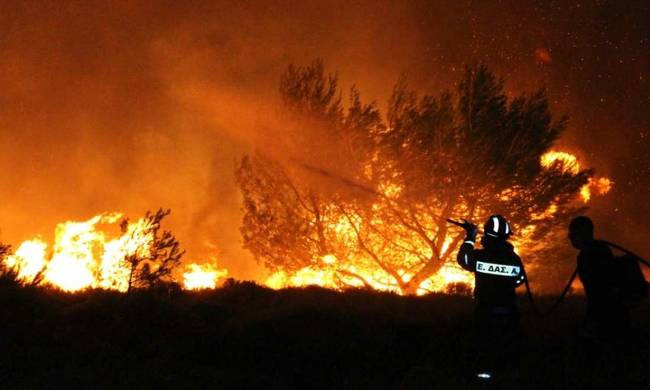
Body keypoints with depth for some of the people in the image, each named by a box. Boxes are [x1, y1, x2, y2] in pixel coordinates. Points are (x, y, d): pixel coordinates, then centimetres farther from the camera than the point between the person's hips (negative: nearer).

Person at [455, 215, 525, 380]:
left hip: (486, 309, -1)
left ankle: (485, 370, -1)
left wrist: (470, 238, 16)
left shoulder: (479, 255, -13)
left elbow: (462, 259, 8)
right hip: (508, 311, 1)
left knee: (486, 342, 9)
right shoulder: (514, 258, -9)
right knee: (507, 345, 15)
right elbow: (520, 280, 5)